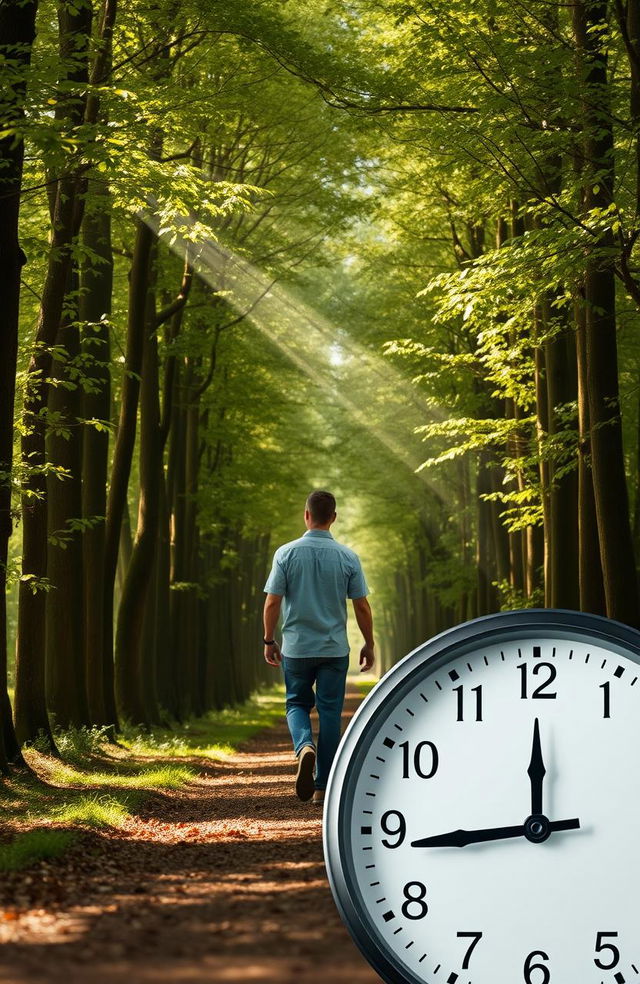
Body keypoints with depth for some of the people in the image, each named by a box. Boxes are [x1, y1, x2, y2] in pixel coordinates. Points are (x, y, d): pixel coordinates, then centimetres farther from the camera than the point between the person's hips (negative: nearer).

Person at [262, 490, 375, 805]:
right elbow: (362, 606, -1)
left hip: (296, 647, 0)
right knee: (330, 712, 7)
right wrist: (369, 645, 11)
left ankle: (304, 746, -14)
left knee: (297, 703, 16)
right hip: (335, 648, 0)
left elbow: (272, 602, -6)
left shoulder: (286, 553, -6)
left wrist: (269, 641, 7)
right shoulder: (347, 557, -4)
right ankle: (323, 786, 9)